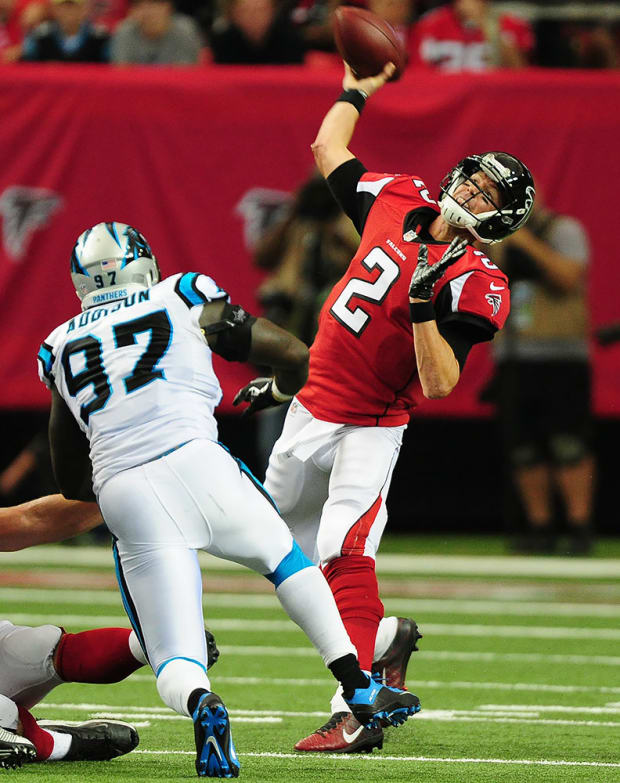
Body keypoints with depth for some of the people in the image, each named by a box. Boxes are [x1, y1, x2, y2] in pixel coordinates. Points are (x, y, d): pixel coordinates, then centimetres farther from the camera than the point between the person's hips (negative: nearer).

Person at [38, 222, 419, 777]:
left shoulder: (60, 348, 23)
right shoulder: (185, 300, 17)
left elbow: (71, 482, 26)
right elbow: (294, 355, 19)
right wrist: (279, 392, 42)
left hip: (121, 494, 1)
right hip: (193, 459, -1)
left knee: (176, 667, 4)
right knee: (284, 559, 28)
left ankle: (200, 705, -31)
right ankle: (358, 686, 20)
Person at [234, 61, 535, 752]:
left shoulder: (473, 284, -17)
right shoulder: (399, 201, 1)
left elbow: (440, 385, -25)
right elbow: (328, 150, 19)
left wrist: (424, 303, -34)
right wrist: (360, 88, 24)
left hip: (369, 429, -8)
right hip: (310, 410, 8)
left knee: (342, 553, -24)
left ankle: (356, 715, -29)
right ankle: (383, 638, 35)